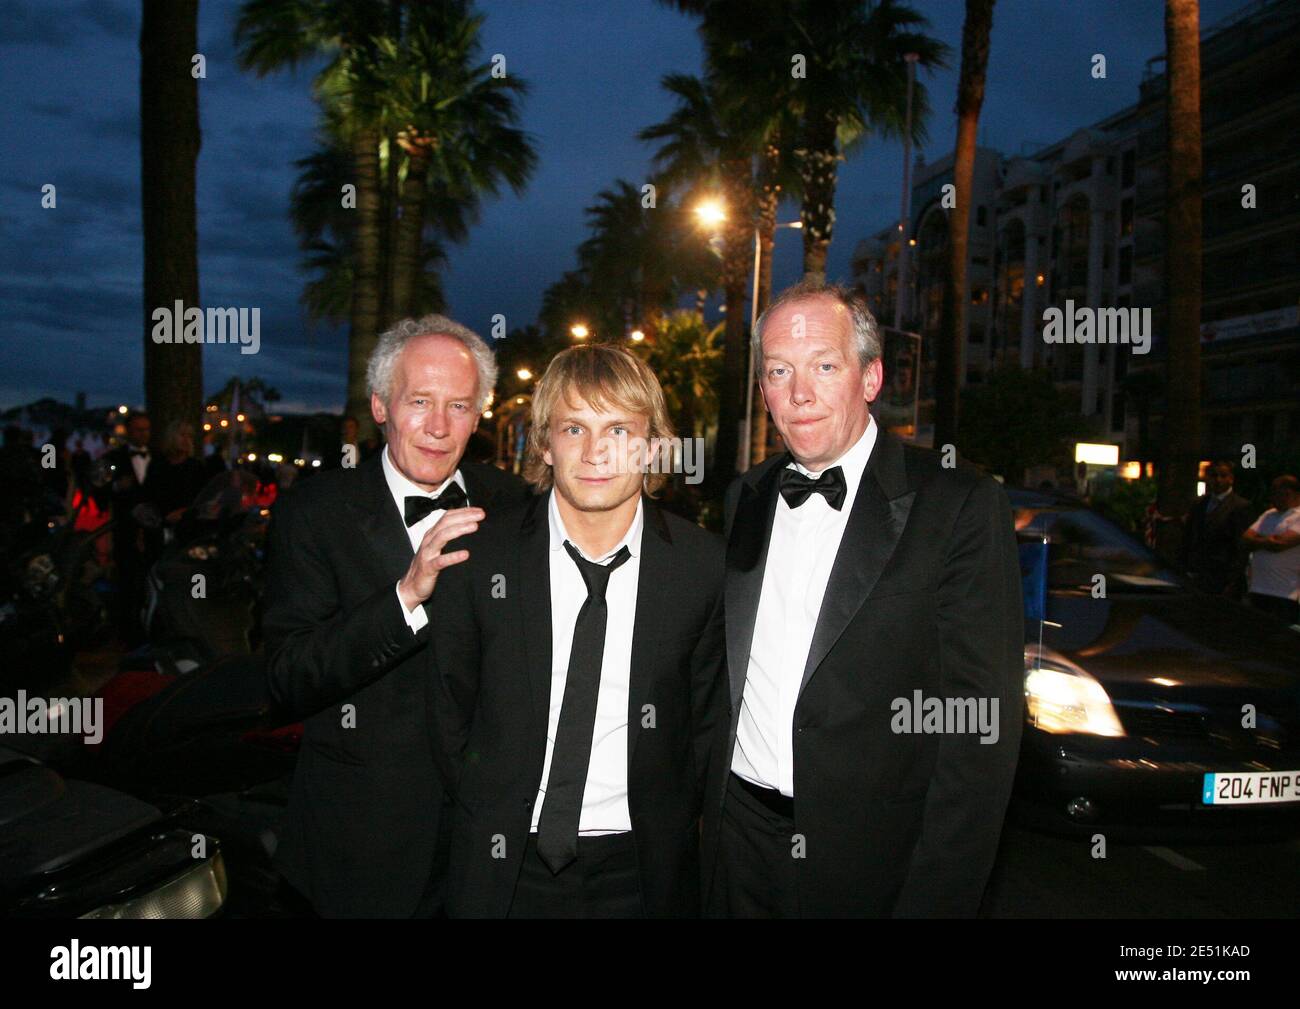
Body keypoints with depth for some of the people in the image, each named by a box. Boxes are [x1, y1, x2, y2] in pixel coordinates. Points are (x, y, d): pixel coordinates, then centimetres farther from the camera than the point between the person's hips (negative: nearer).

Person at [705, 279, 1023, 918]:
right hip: (740, 842, 5)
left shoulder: (960, 505, -12)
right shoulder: (742, 499, 4)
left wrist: (935, 898, -17)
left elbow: (982, 726, -15)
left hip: (872, 865, -4)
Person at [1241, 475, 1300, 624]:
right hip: (1258, 590, 7)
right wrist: (1266, 541, -11)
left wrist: (1258, 541, -1)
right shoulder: (1269, 515, 17)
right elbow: (1245, 538, 7)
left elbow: (1279, 544, -20)